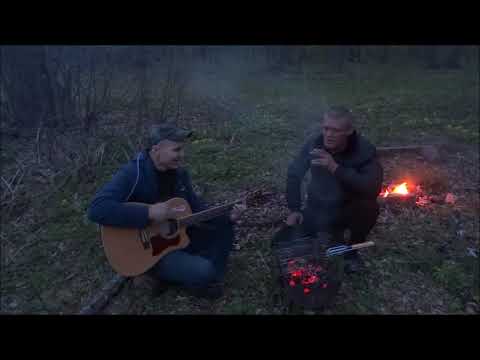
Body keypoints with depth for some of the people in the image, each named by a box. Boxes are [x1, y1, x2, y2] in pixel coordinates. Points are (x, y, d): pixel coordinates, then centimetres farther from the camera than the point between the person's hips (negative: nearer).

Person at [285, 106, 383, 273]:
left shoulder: (364, 149, -24)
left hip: (351, 208, -2)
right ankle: (335, 231, 20)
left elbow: (373, 188, -38)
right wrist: (294, 209, -9)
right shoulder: (314, 143, -16)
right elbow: (294, 174, -4)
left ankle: (352, 250, -3)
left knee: (369, 208, -33)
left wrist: (336, 168, -44)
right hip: (318, 208, 2)